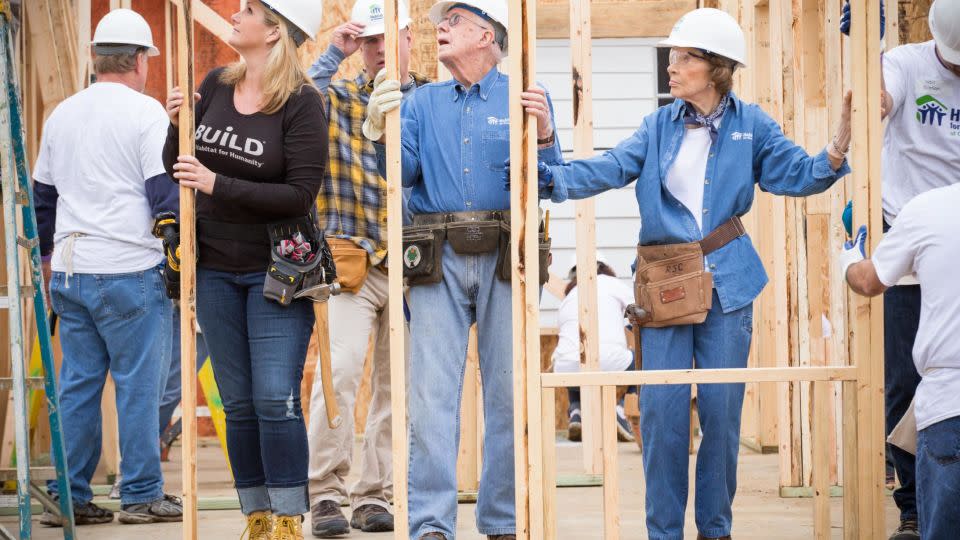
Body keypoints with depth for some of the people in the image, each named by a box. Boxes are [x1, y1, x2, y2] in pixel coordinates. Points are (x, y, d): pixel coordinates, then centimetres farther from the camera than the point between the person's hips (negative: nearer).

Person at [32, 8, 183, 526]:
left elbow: (42, 196, 21)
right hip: (130, 272, -6)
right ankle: (141, 495, 3)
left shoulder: (62, 114, 14)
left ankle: (68, 497, 11)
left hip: (69, 271, 6)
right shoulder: (145, 113, -7)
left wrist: (47, 255, 29)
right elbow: (166, 193, -12)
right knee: (138, 385, 0)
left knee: (77, 384, 9)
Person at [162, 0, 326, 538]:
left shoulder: (302, 102, -12)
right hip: (216, 267, 6)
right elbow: (175, 166, 12)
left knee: (276, 399, -9)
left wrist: (218, 185, -20)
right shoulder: (216, 85, 5)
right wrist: (176, 125, -7)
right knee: (239, 403, 9)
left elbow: (301, 195, -18)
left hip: (276, 270, -5)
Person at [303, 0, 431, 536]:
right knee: (339, 370, -15)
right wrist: (334, 54, -9)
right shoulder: (339, 97, 5)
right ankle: (326, 494, -8)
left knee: (396, 386, 6)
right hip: (351, 261, -2)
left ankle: (375, 497, 14)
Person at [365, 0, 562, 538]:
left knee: (509, 393, 1)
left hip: (506, 258, -2)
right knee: (432, 392, -5)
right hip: (440, 259, 2)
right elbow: (404, 172, 3)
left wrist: (543, 134, -20)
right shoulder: (423, 102, 16)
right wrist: (381, 131, -14)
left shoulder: (525, 97, 7)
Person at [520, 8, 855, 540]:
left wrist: (833, 157, -21)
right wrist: (553, 177, -19)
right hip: (666, 285, 1)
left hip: (726, 284, -1)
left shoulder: (750, 125, 4)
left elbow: (796, 173, -1)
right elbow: (611, 168, -4)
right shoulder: (659, 126, 6)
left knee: (721, 409, 3)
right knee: (662, 410, -1)